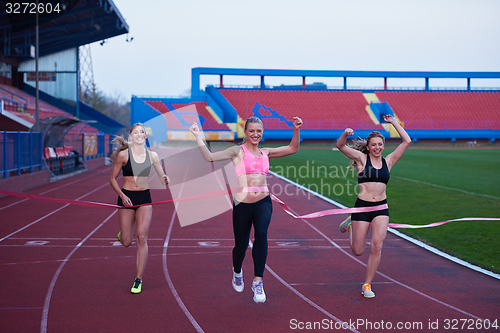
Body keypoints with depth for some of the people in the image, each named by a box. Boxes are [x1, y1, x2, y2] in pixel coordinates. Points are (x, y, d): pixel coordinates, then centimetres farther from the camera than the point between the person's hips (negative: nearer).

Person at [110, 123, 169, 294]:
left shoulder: (152, 155, 2)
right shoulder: (123, 154, -6)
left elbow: (162, 177, 10)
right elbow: (113, 179, -1)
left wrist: (165, 179, -14)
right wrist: (122, 195, -15)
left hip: (145, 198, 1)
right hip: (126, 197, -1)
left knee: (141, 238, -11)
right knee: (126, 242, 0)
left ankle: (138, 279, -2)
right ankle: (123, 234, 40)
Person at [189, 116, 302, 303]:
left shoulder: (265, 153, 17)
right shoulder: (238, 151, 6)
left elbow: (293, 149, 20)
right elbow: (209, 157, -2)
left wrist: (296, 130, 6)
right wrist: (198, 137, -8)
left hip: (263, 202, 2)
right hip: (242, 204, -2)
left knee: (261, 233, -26)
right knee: (241, 245, 7)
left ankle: (258, 282, -20)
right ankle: (237, 272, 43)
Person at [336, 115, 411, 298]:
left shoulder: (388, 161, 9)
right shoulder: (362, 158, 2)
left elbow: (407, 141, 7)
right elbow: (340, 146, -9)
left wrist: (393, 122, 8)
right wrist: (345, 134, -28)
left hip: (381, 208, 2)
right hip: (362, 206, -2)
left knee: (377, 246, -12)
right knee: (358, 251, 6)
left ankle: (367, 285, 5)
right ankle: (351, 225, 39)